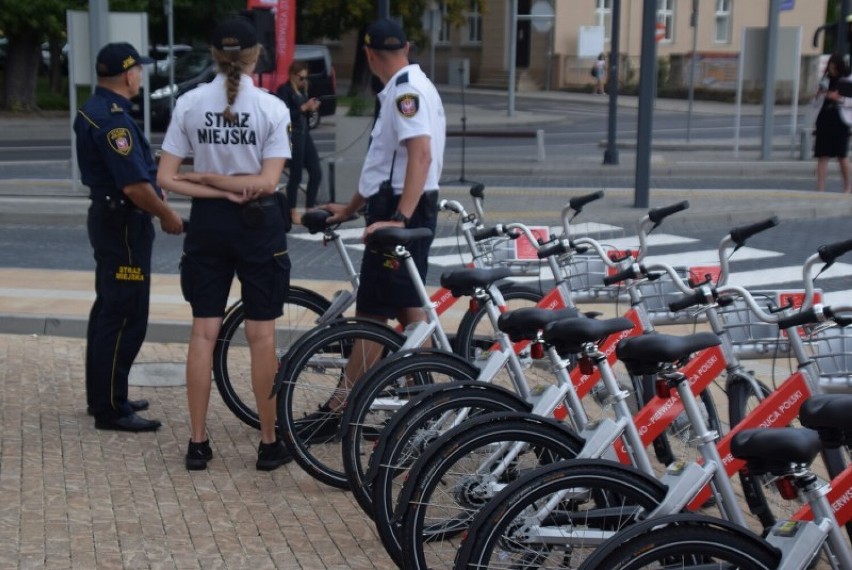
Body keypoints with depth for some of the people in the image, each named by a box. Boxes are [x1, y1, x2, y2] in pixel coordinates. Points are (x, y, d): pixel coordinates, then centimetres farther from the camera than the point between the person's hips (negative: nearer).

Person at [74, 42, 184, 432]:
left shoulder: (94, 110, 12)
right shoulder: (112, 118, -21)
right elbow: (134, 184, -26)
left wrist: (157, 204, 14)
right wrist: (167, 215, -12)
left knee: (108, 311, 17)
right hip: (123, 224, -11)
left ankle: (101, 396, 27)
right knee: (126, 318, -6)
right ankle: (111, 409, 0)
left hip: (108, 217, 11)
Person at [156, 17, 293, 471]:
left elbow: (167, 178, -4)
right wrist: (234, 185, -6)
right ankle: (269, 444, 13)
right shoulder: (272, 107, -9)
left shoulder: (189, 104, -2)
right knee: (261, 336, 5)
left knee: (204, 333, 8)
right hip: (258, 224, -2)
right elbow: (267, 182, -15)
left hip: (207, 224, 3)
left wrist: (206, 182, -6)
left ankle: (198, 442, 13)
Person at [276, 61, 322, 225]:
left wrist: (311, 109, -1)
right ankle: (293, 212, 8)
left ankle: (309, 209, 18)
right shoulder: (284, 90, -7)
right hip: (293, 136, -8)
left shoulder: (301, 90, 16)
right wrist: (304, 107, -19)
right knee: (296, 176, -3)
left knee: (316, 173, 8)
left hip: (305, 134, 8)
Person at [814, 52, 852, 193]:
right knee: (822, 156, -1)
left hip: (840, 122, -3)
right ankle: (820, 188, 0)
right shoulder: (825, 80, 10)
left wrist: (839, 98, -19)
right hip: (824, 121, 3)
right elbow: (817, 101, 15)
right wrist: (820, 94, -5)